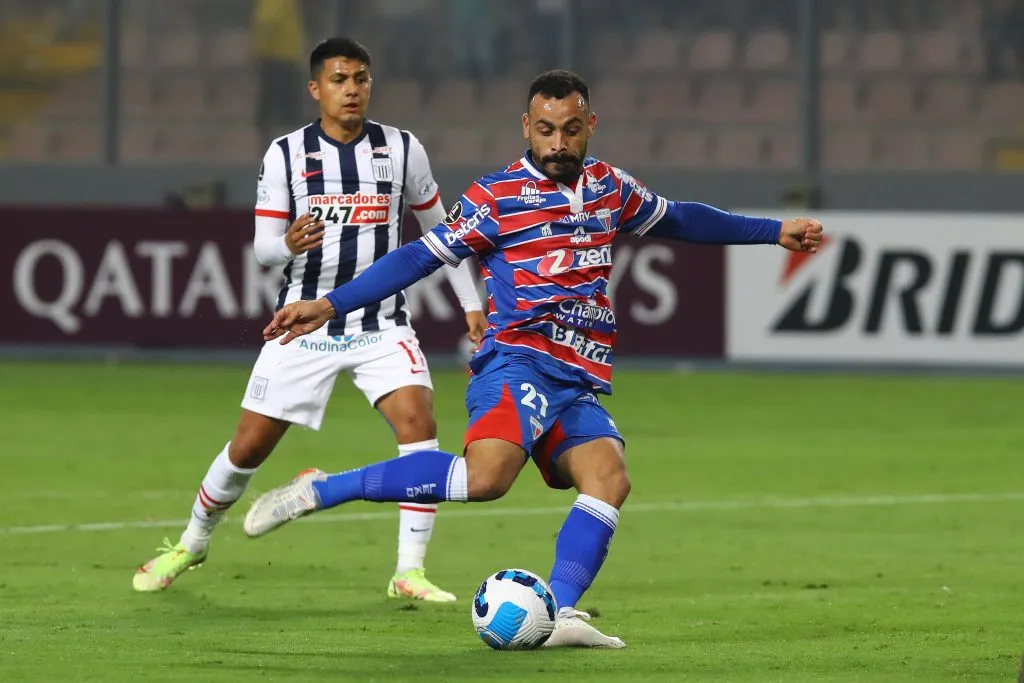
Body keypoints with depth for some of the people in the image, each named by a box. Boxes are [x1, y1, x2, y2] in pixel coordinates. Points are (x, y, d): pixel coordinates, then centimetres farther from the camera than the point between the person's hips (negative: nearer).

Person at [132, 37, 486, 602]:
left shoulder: (402, 150, 1)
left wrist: (471, 305, 11)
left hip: (382, 326, 0)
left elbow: (437, 231, 13)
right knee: (249, 446, 4)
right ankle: (191, 544, 30)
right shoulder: (285, 155, -3)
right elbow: (263, 250, -2)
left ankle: (410, 572, -16)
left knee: (418, 423, -22)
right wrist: (288, 245, -26)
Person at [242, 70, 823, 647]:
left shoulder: (610, 188, 16)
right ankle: (317, 492, -25)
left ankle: (560, 614, -30)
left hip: (580, 384, 6)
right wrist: (329, 306, -11)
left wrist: (775, 232, 38)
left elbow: (676, 219, 33)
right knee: (487, 474, -32)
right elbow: (421, 258, -2)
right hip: (519, 364, -6)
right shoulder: (498, 198, 0)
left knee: (609, 476, -23)